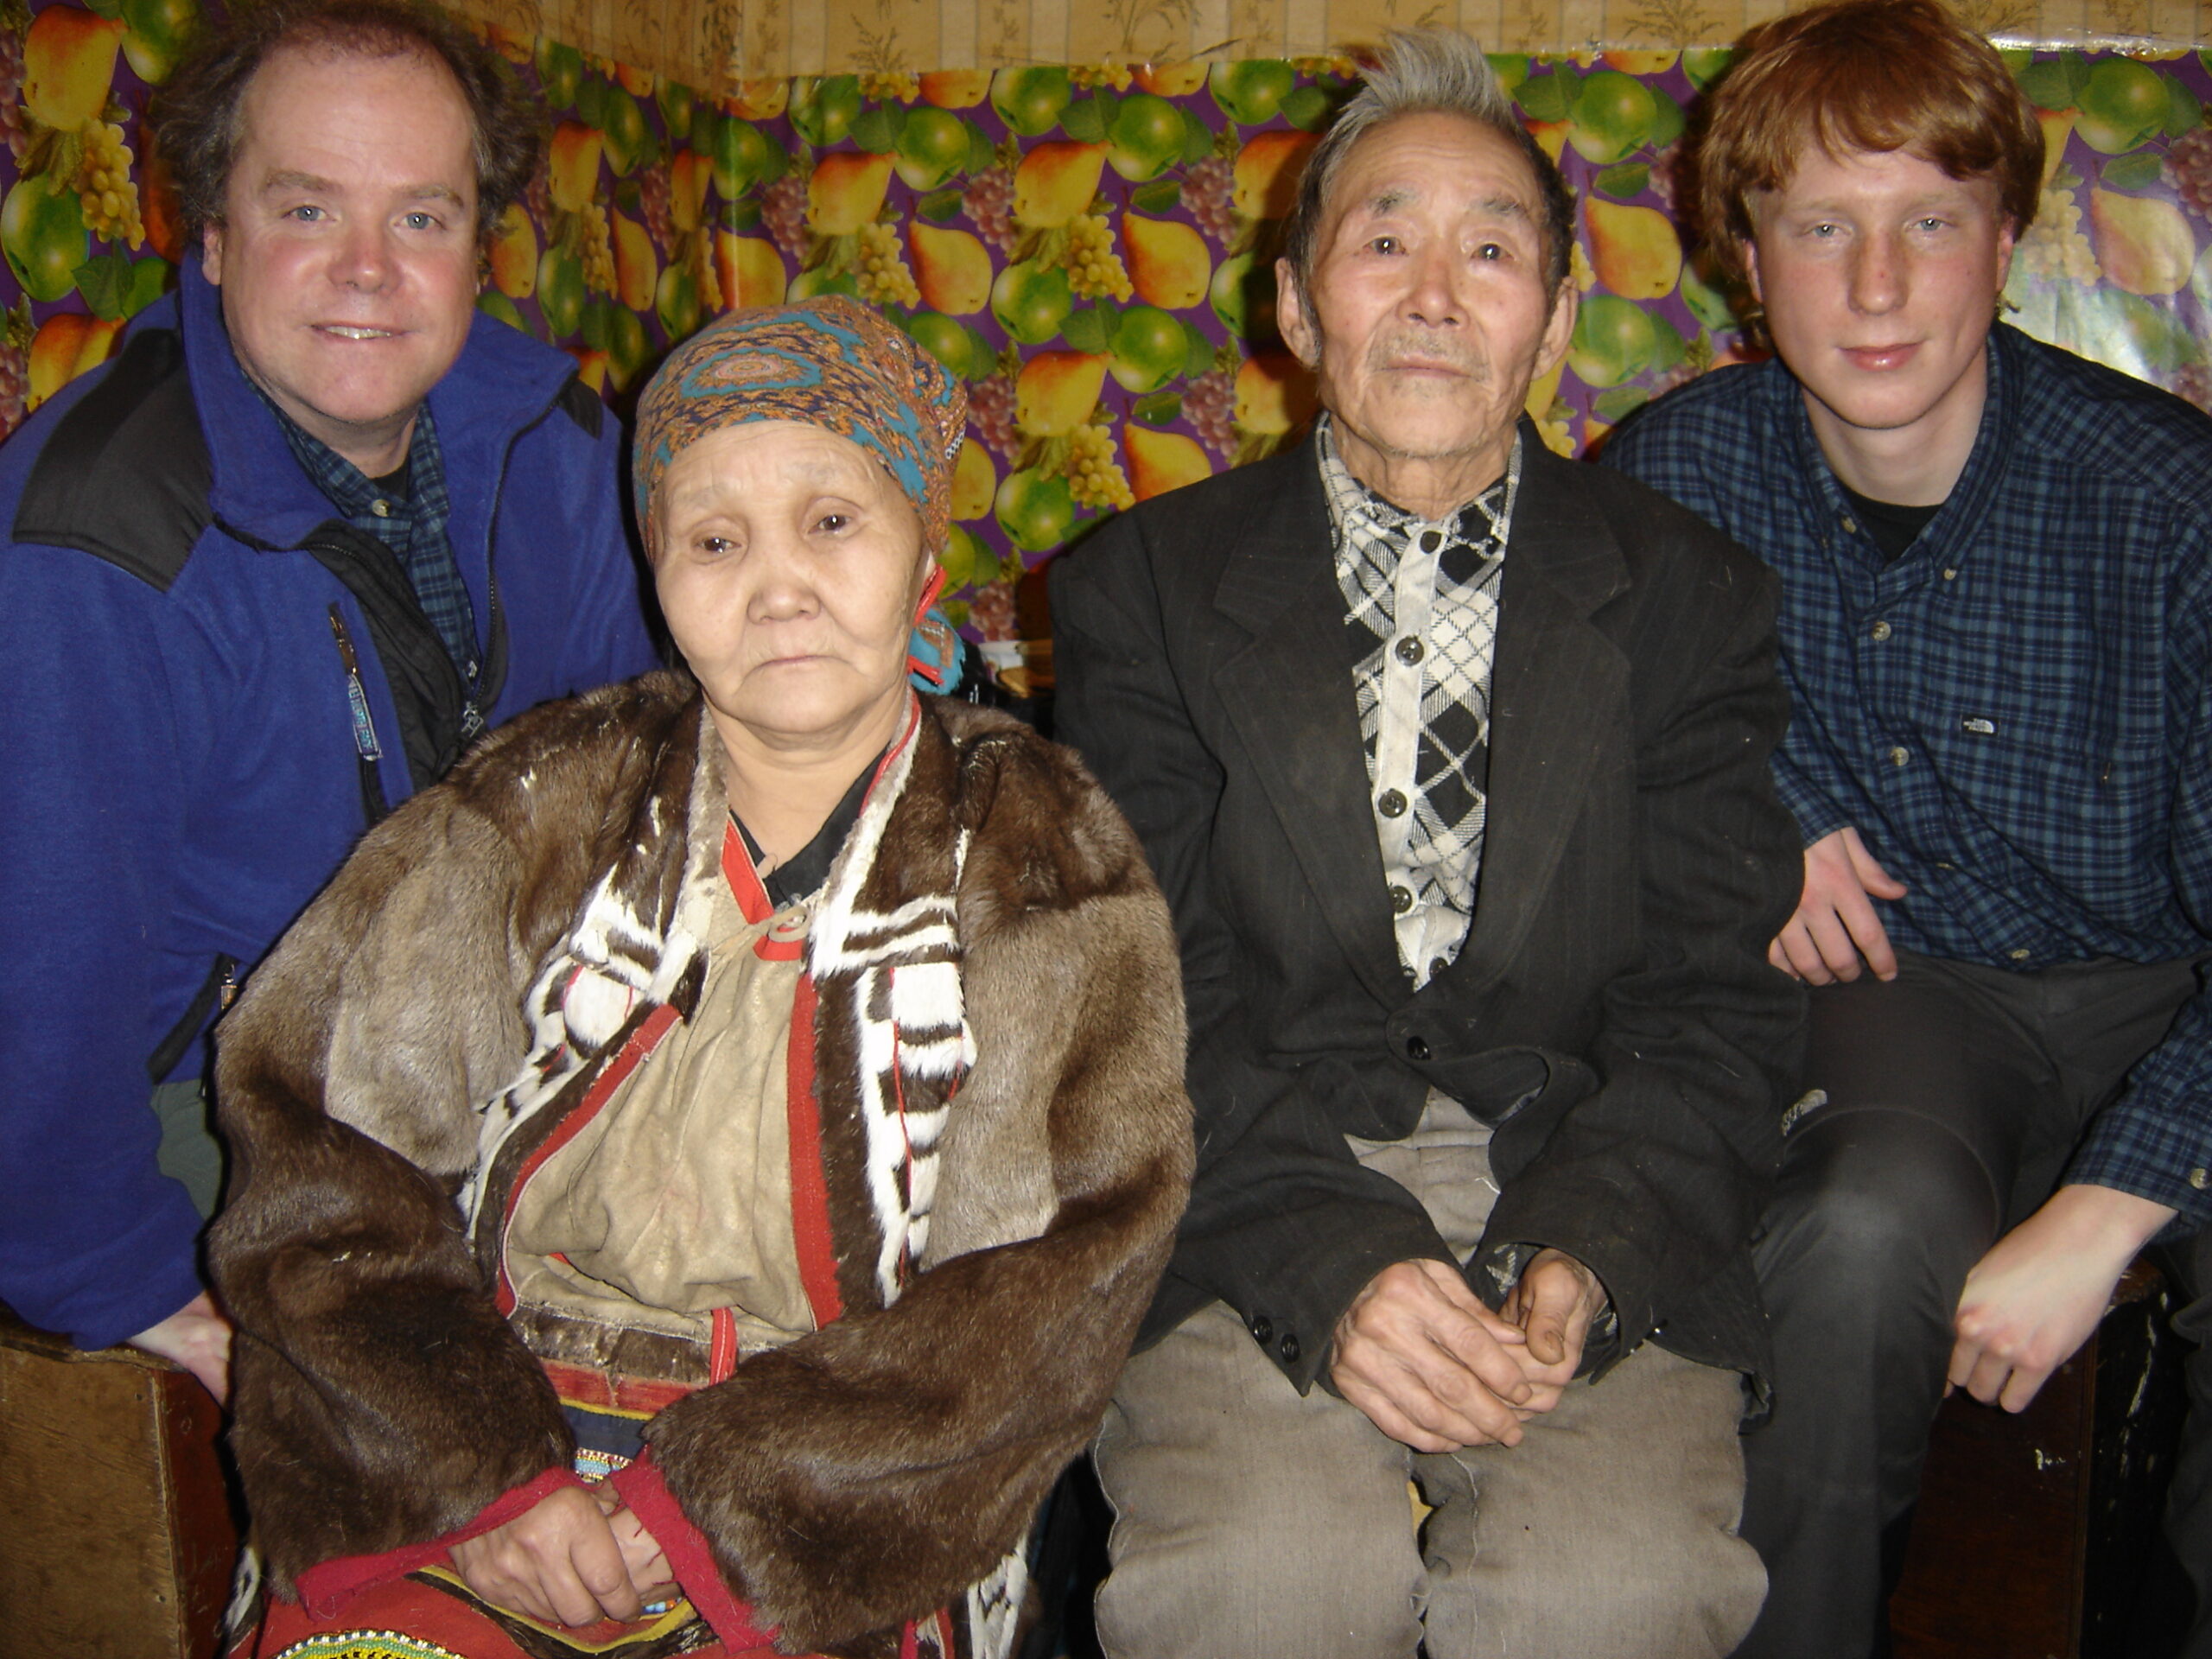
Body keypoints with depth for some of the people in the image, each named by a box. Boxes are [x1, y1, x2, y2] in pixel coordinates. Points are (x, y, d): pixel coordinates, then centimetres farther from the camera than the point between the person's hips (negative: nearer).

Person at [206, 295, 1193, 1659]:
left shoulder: (1042, 867, 1)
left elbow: (1051, 1290, -5)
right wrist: (472, 1471, -9)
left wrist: (724, 1499, -13)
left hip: (830, 1534, -1)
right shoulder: (542, 812, 5)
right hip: (480, 1464, 1)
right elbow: (311, 1145, 2)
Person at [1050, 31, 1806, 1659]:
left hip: (1586, 1200, 1)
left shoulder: (1689, 596, 7)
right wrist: (1327, 1263, -17)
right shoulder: (1143, 588, 5)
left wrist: (1585, 1257, -16)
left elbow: (1717, 1006, 3)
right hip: (1258, 1198, 0)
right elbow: (1150, 1004, -1)